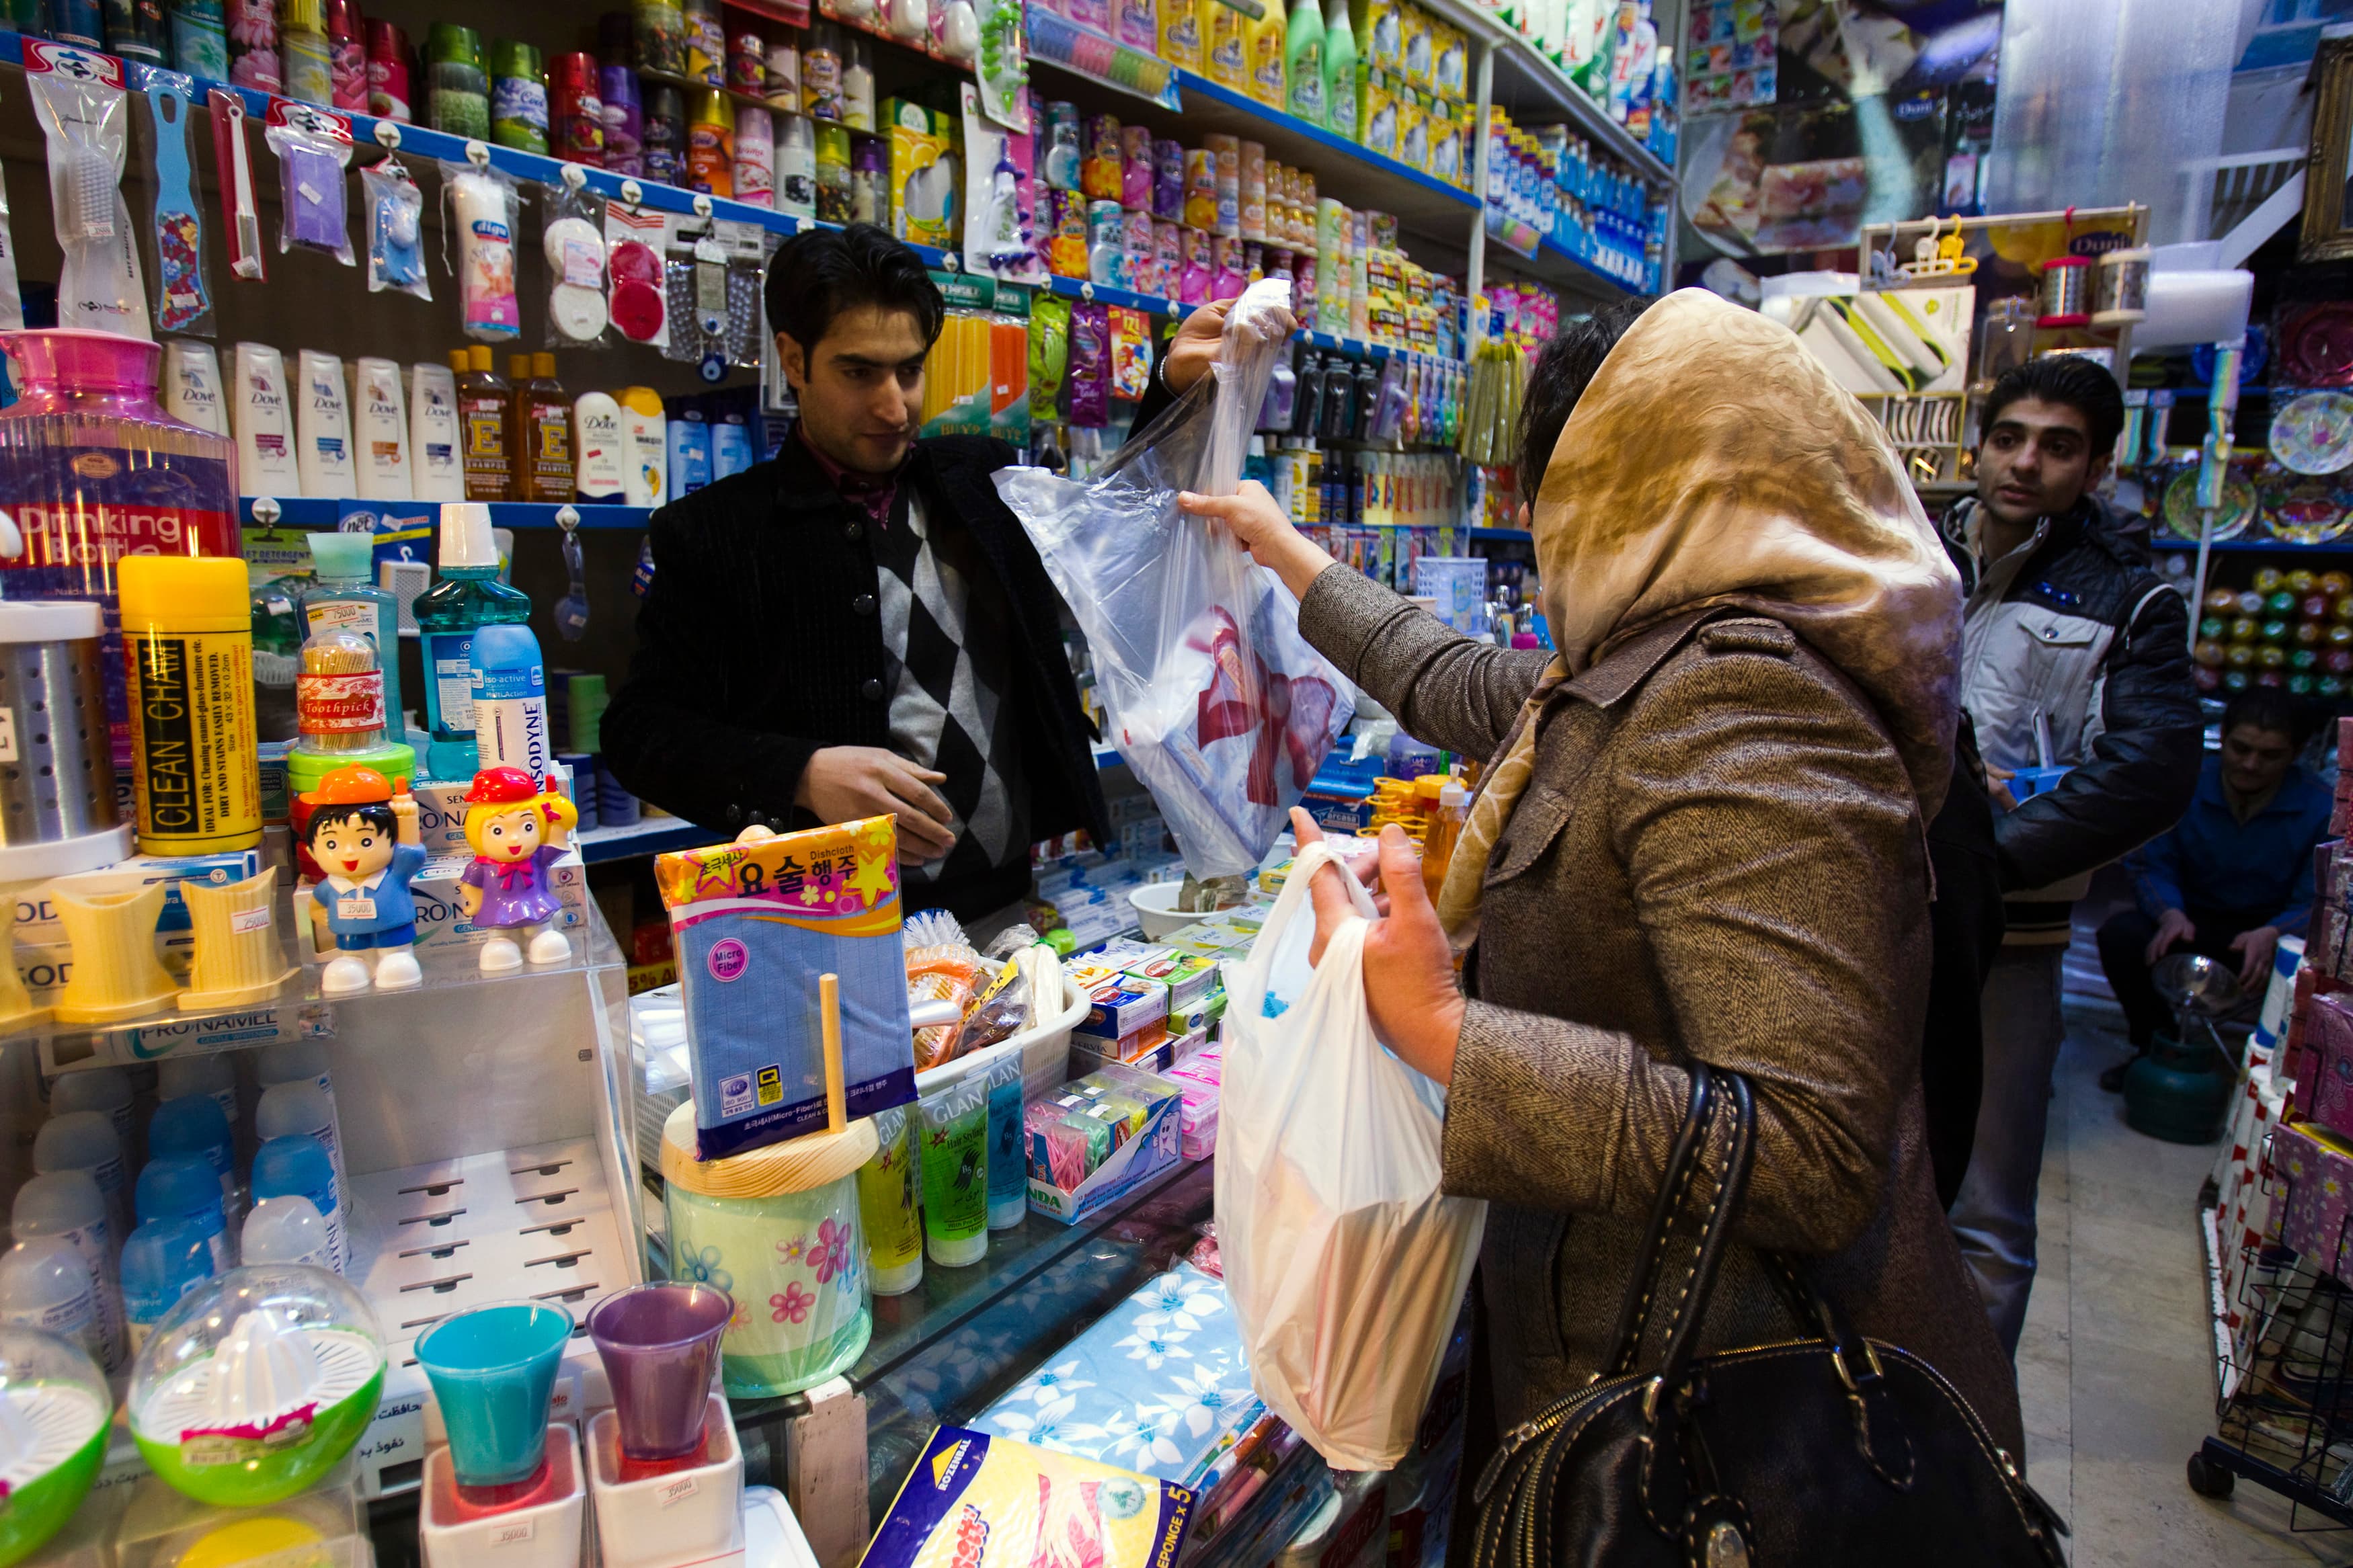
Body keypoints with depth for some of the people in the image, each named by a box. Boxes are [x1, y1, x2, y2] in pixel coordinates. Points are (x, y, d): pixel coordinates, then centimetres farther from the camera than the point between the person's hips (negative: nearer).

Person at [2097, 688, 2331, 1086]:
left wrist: (2272, 935, -36)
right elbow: (2152, 867, -6)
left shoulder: (2320, 807, -12)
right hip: (2193, 919, 1)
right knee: (2120, 933, -28)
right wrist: (2170, 914, -28)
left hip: (2274, 931, -1)